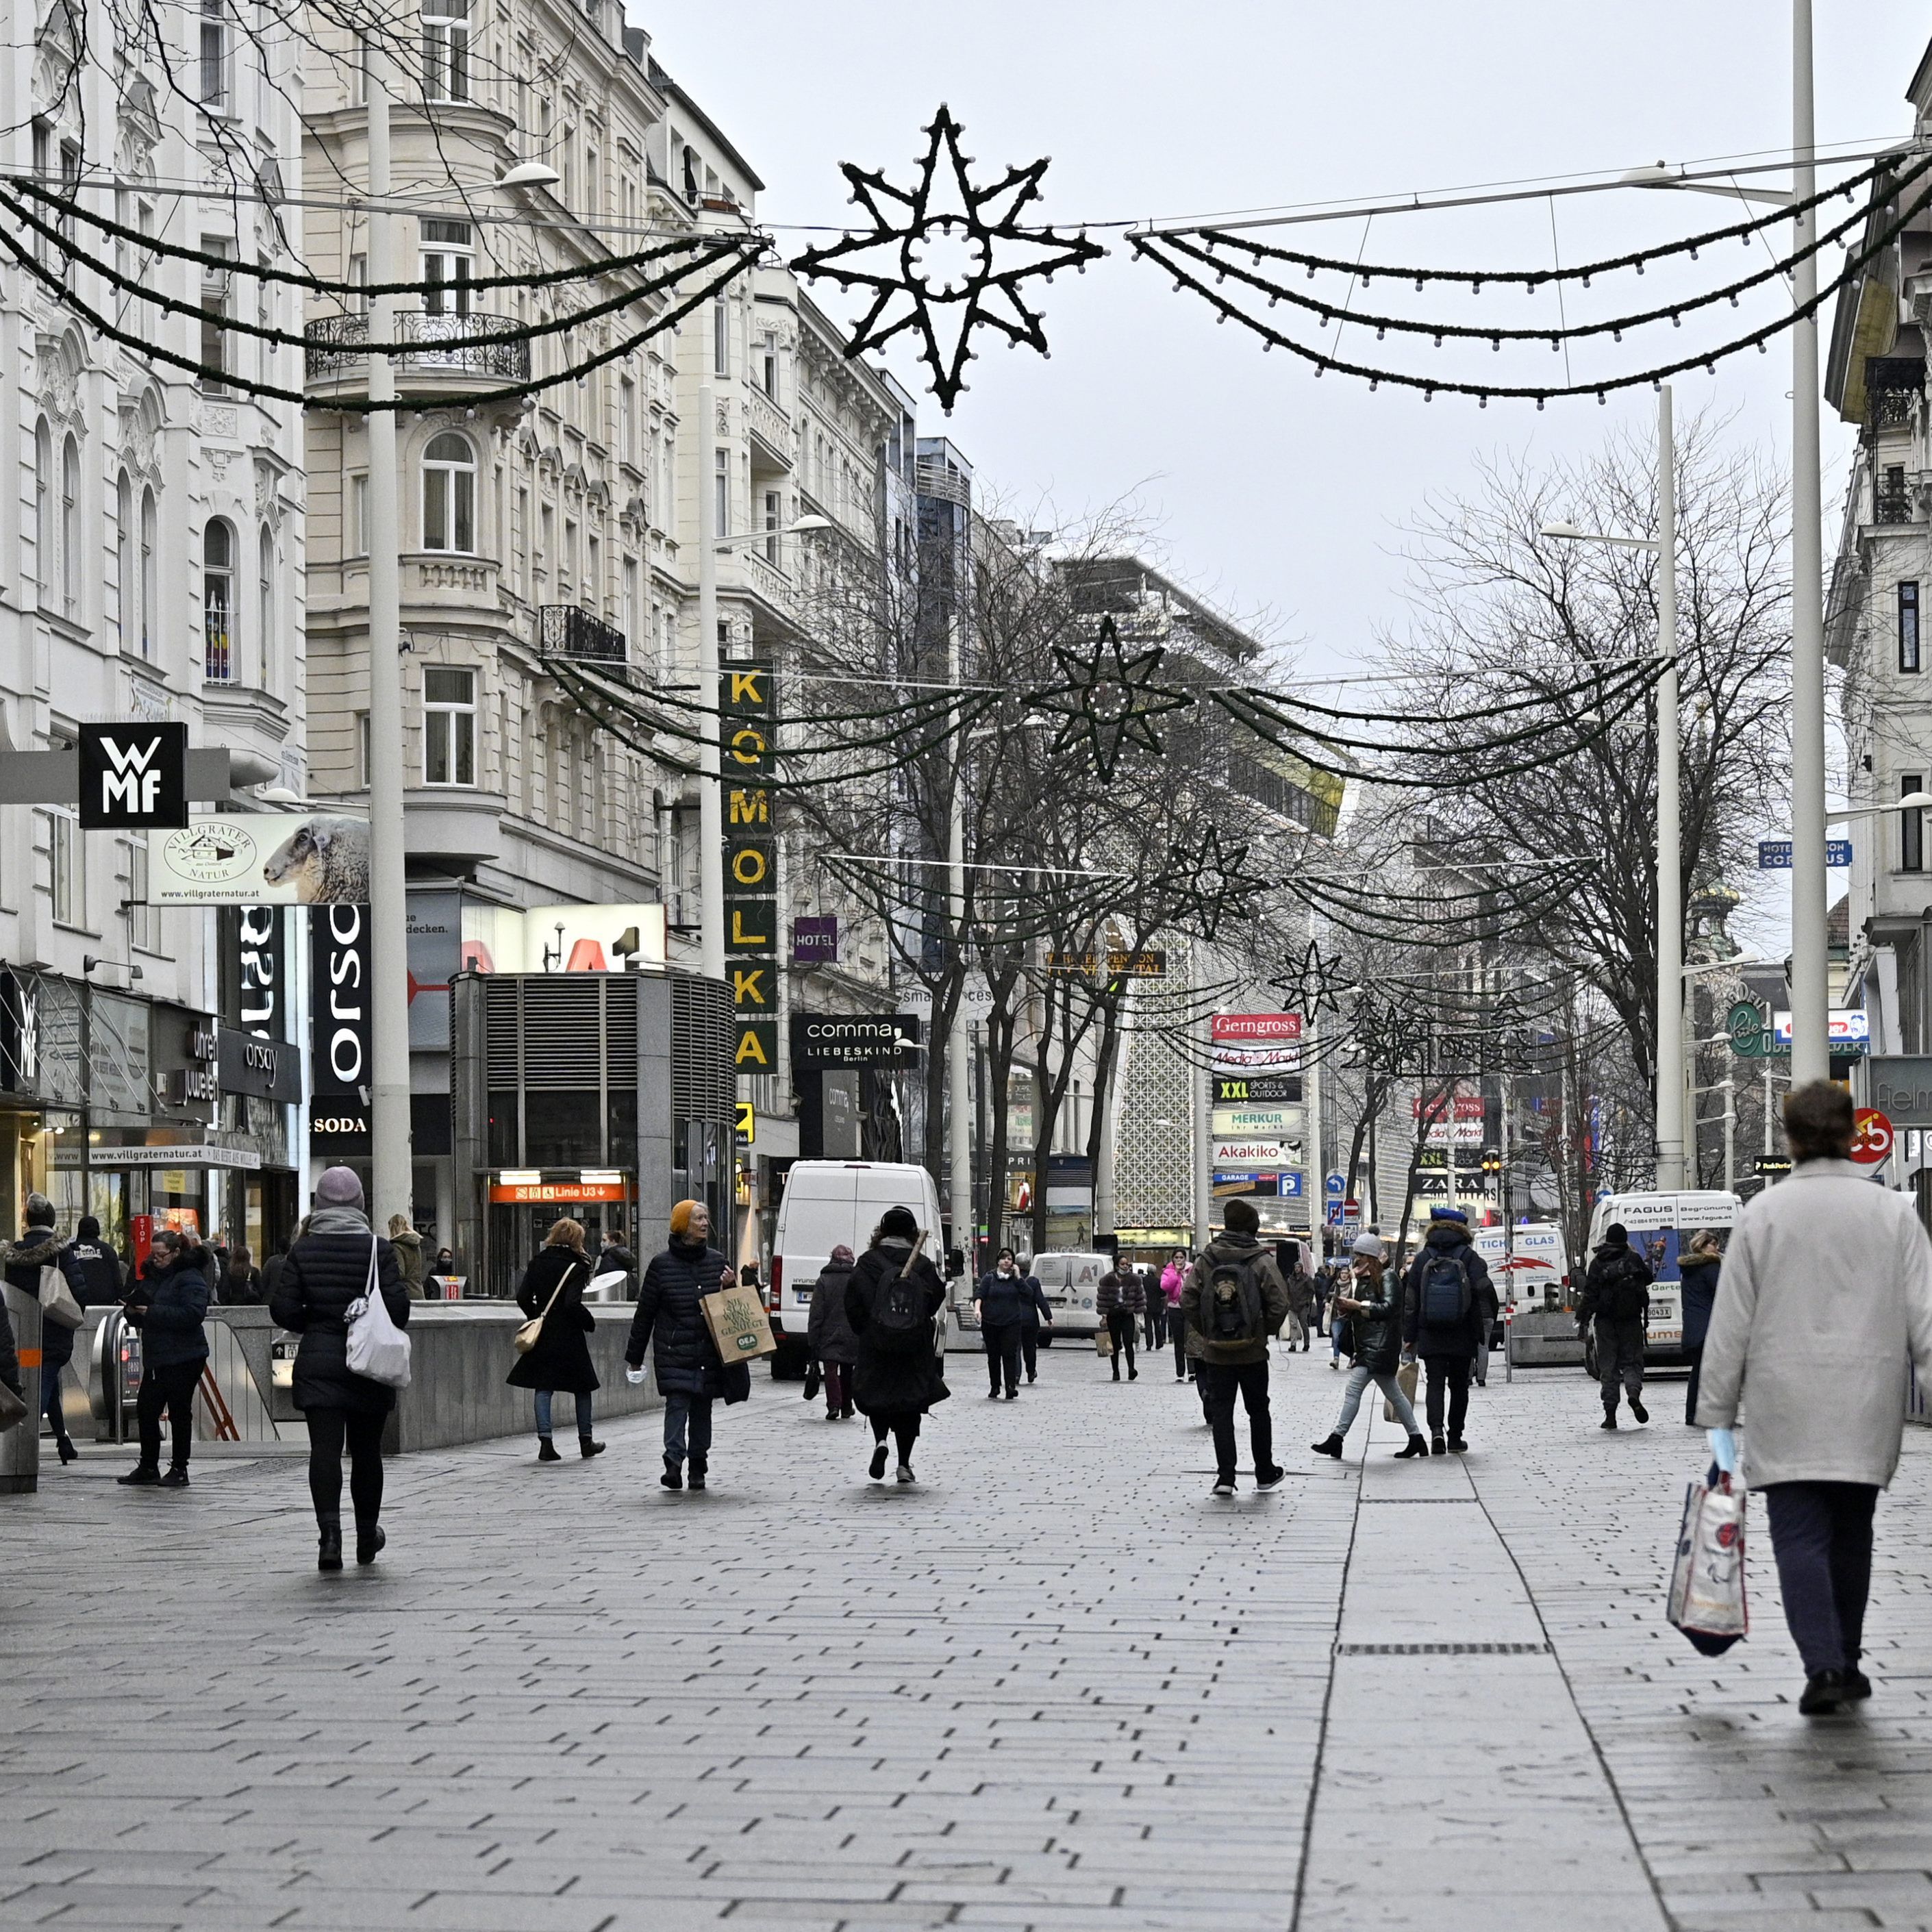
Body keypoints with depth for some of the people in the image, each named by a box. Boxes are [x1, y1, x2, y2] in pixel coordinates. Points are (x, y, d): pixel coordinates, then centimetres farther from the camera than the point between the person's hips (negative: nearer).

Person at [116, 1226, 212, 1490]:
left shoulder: (190, 1278, -10)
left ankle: (179, 1470, 6)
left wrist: (152, 1312, -23)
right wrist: (133, 1312, -2)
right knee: (145, 1409, 7)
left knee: (179, 1412, -1)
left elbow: (193, 1314, -24)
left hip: (183, 1357, -8)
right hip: (155, 1357, 8)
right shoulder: (153, 1276, 15)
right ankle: (148, 1467, 17)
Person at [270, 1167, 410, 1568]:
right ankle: (367, 1537, 27)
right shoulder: (378, 1248, -5)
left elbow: (282, 1309, -3)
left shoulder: (303, 1249, -1)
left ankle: (329, 1532, -24)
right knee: (365, 1451, 13)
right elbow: (399, 1305, -9)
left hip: (317, 1362, 0)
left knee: (324, 1449, -5)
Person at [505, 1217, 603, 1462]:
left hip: (543, 1334, 4)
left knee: (543, 1387, 6)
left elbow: (523, 1298, 1)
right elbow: (573, 1304, -20)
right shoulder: (576, 1266, -12)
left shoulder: (537, 1264, 3)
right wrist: (590, 1322, -5)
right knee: (583, 1387, 11)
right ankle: (585, 1441, 18)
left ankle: (545, 1441, -5)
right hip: (569, 1336, -4)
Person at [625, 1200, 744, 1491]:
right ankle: (674, 1463, -23)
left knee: (702, 1408, 8)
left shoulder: (717, 1261, 10)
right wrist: (635, 1356, 6)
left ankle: (698, 1467, 16)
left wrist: (730, 1287, -5)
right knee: (677, 1402, -17)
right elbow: (645, 1312, 4)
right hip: (674, 1351, -3)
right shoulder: (661, 1265, 1)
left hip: (709, 1353, 3)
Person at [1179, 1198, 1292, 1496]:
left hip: (1216, 1352, 1)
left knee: (1221, 1412, 6)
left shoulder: (1205, 1261, -2)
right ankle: (1265, 1474, 22)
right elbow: (1279, 1306, -12)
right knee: (1258, 1411, 13)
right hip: (1253, 1352, -1)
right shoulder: (1262, 1262, -8)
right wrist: (1264, 1331, 5)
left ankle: (1225, 1477, -2)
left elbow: (1188, 1303, -6)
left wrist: (1206, 1332, 7)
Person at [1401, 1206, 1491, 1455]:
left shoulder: (1423, 1258, 3)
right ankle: (1455, 1438, 15)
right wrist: (1482, 1331, -2)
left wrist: (1409, 1336, 7)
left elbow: (1411, 1301, 3)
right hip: (1462, 1337, 0)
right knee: (1459, 1385, 11)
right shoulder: (1469, 1257, -1)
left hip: (1430, 1337, 0)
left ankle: (1436, 1429, -22)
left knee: (1435, 1383, 0)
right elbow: (1483, 1294, -10)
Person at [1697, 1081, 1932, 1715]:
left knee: (1800, 1535, -3)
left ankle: (1823, 1666, -16)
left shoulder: (1763, 1213, -3)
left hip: (1785, 1409, -2)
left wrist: (1717, 1413, 5)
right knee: (1850, 1533, 15)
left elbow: (1730, 1323, -1)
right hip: (1867, 1410, 2)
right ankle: (1846, 1662, 25)